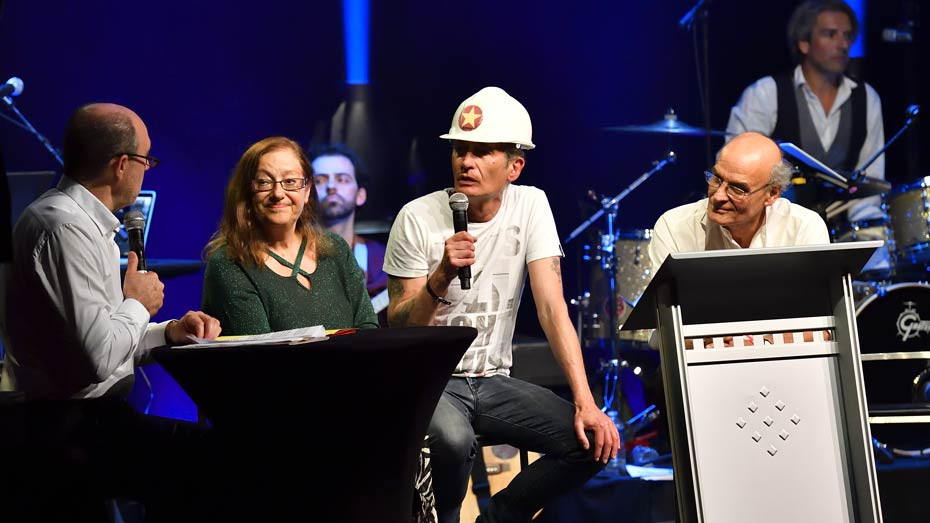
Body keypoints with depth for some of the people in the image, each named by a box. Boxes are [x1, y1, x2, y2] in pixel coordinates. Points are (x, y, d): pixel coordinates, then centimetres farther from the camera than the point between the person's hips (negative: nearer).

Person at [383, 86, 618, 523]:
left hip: (493, 382, 4)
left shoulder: (530, 206, -2)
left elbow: (552, 308, -8)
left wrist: (585, 402, -17)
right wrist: (441, 278, -28)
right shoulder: (417, 219, -10)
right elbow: (399, 330, -8)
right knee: (452, 440, -36)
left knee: (592, 438, -16)